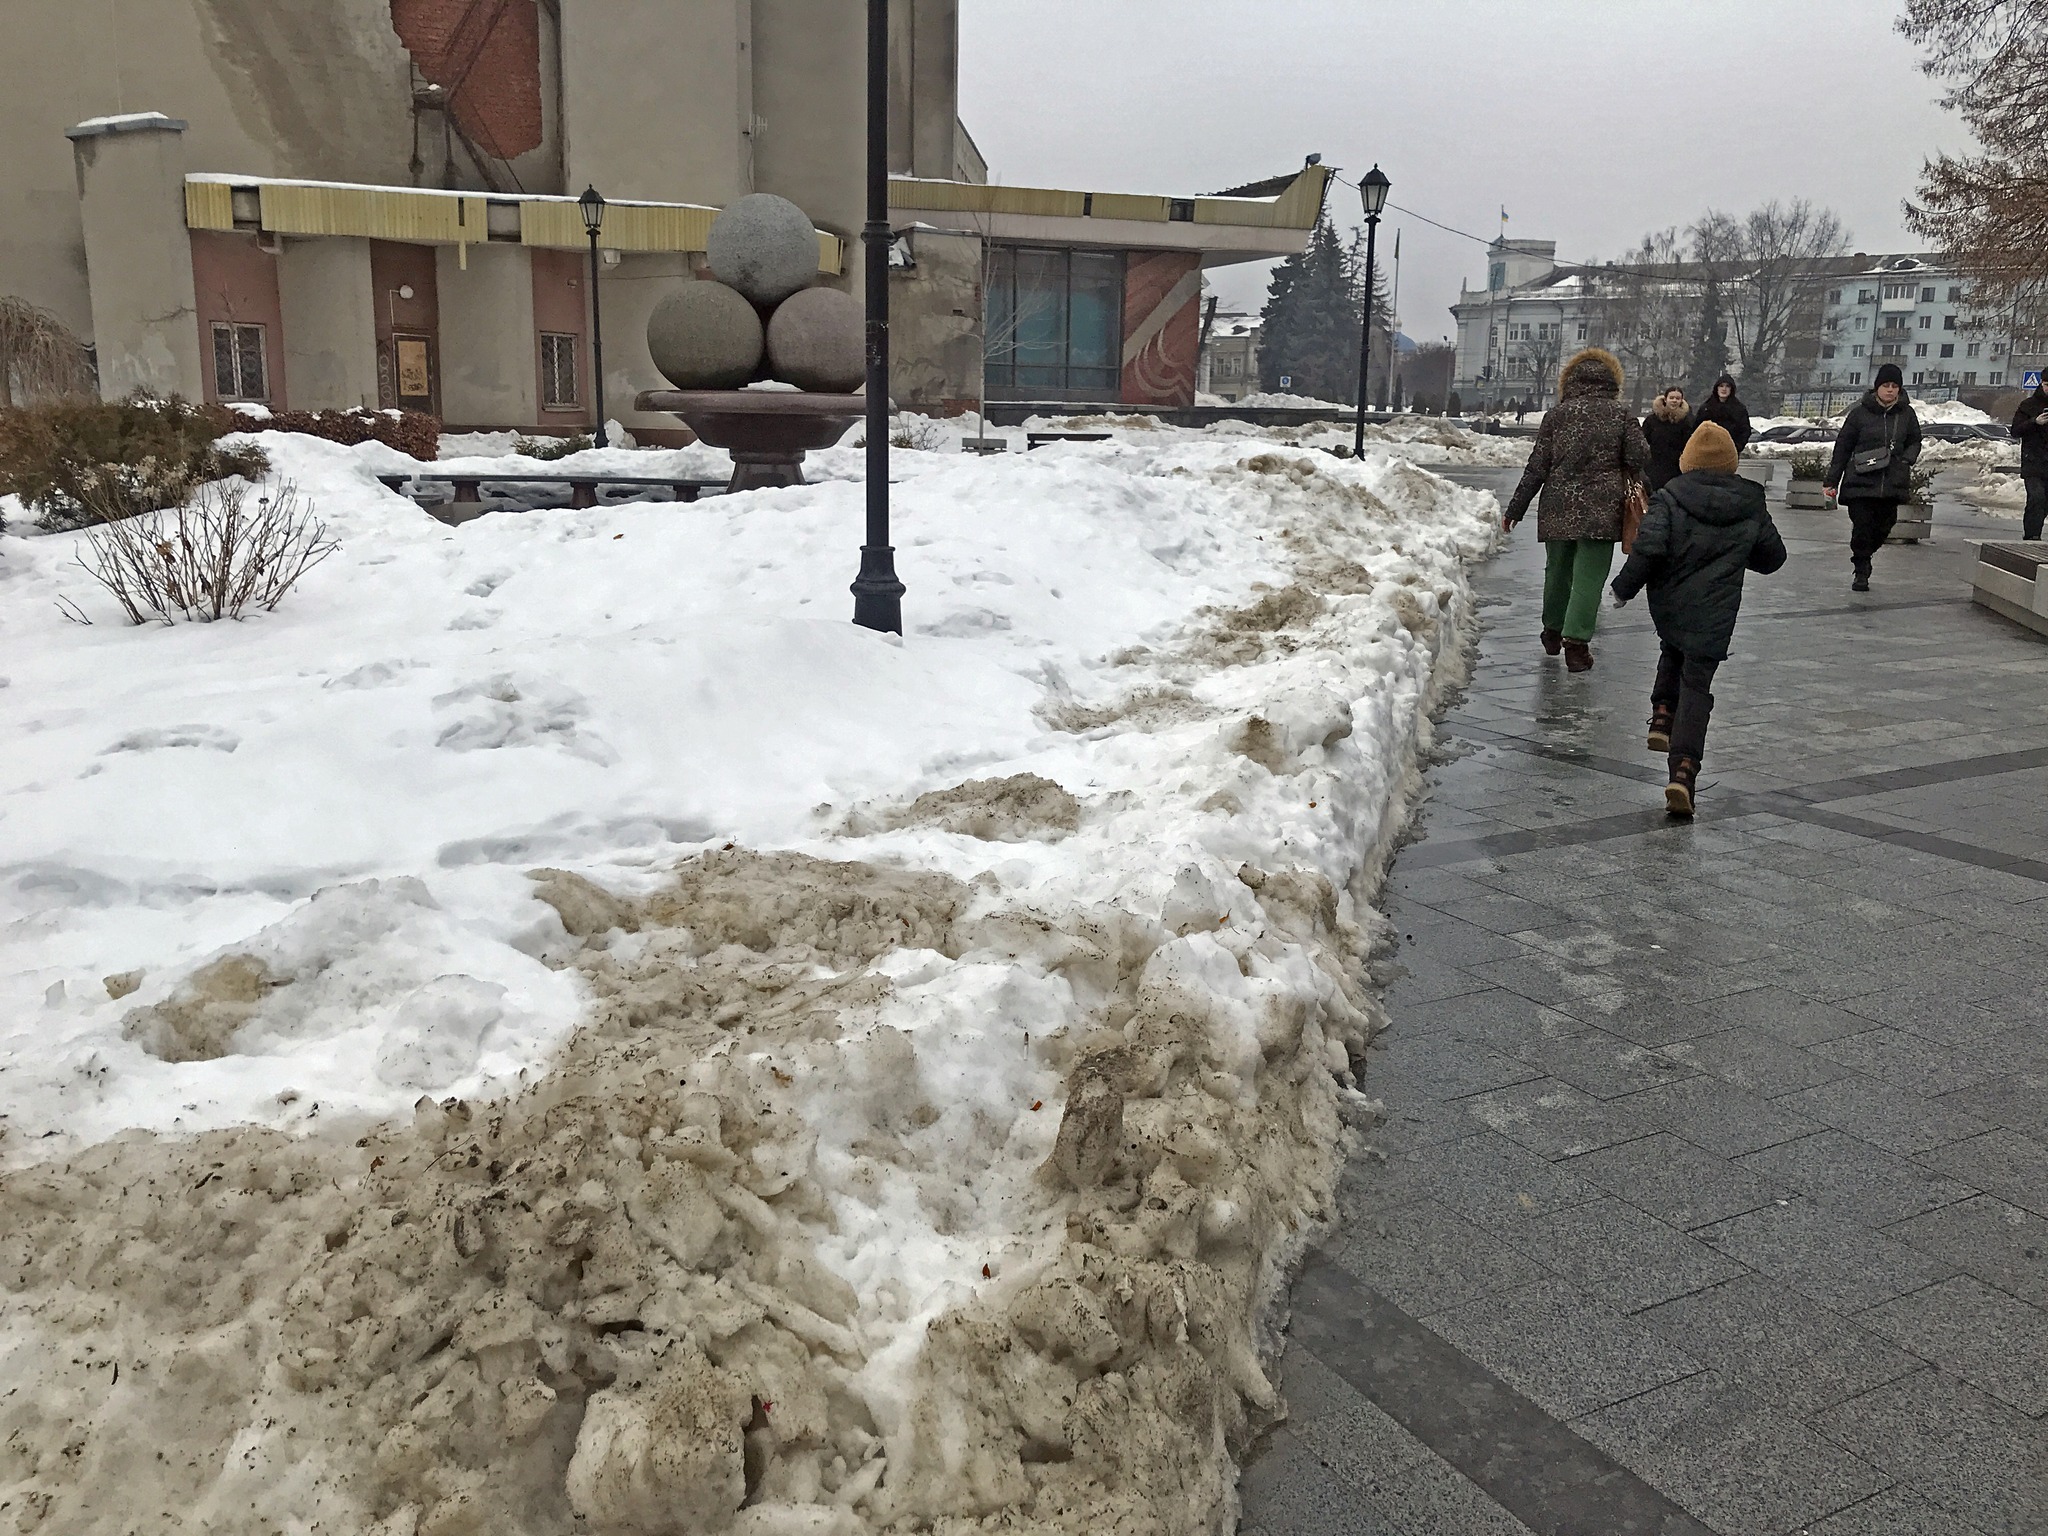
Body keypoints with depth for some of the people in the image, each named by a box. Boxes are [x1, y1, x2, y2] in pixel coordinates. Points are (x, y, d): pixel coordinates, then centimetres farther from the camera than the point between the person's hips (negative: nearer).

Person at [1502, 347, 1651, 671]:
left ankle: (1553, 631, 33)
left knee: (1558, 569, 18)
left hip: (1558, 508, 2)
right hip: (1602, 510, -2)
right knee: (1589, 575, -1)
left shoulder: (1556, 414, 2)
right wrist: (1625, 478, 18)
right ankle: (1576, 640, -11)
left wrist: (1515, 509, 6)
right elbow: (1640, 457, -5)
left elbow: (1537, 466, 1)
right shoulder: (1620, 413, 1)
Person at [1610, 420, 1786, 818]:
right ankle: (1683, 770, -12)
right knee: (1696, 687, 0)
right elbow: (1772, 558, 14)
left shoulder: (1669, 499, -7)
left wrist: (1624, 588, -7)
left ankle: (1662, 717, 18)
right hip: (1715, 617, 0)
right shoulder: (1752, 508, 4)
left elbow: (1649, 548, -19)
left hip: (1667, 607, 0)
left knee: (1672, 655, 32)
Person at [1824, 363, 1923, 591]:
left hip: (1892, 484, 3)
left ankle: (1861, 559, 29)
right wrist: (1832, 481, 1)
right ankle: (1861, 573, 8)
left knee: (1883, 528, 3)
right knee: (1862, 528, -6)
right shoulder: (1860, 413, 0)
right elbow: (1842, 447, 3)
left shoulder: (1906, 414, 8)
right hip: (1860, 482, -3)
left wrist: (1907, 460, -2)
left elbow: (1914, 442, 20)